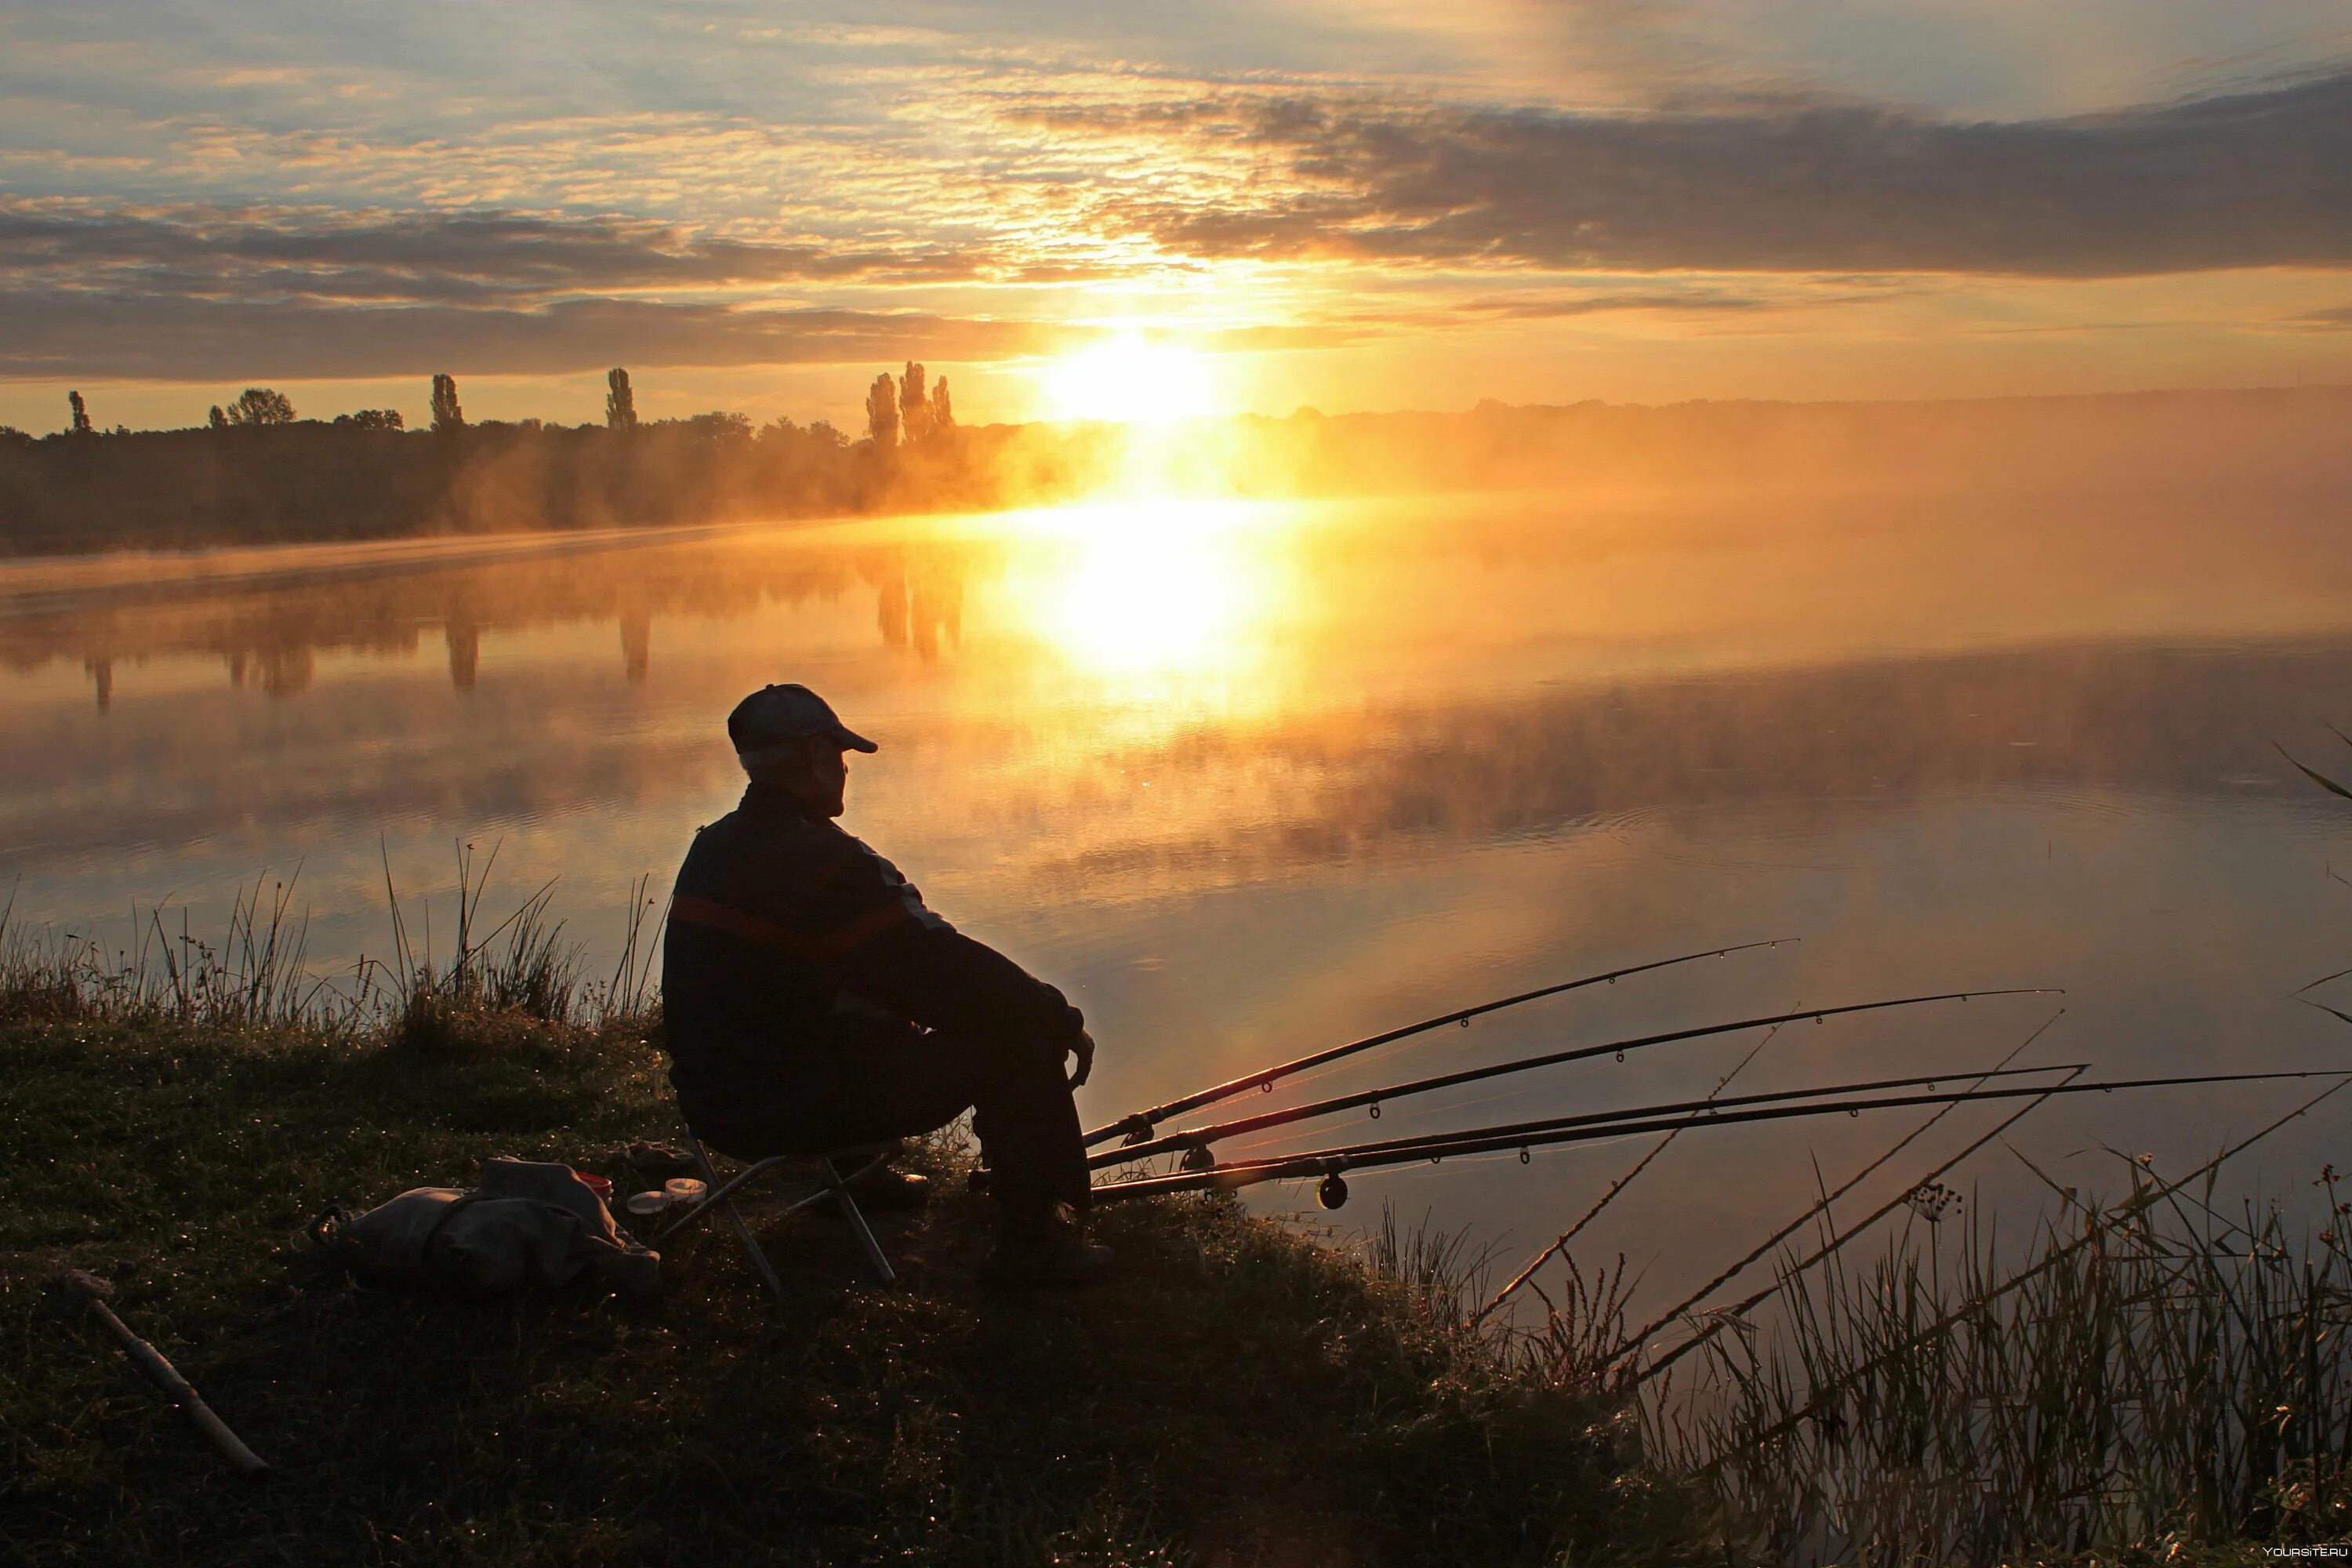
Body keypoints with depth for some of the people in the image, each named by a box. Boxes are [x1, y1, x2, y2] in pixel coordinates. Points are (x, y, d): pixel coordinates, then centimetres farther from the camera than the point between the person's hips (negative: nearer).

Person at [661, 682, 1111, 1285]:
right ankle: (1037, 1245, 1)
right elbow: (950, 972, -19)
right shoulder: (821, 859, -20)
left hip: (715, 1099, 10)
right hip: (788, 1107, -9)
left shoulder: (717, 846, 9)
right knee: (1021, 1041, -5)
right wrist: (1064, 1020, -4)